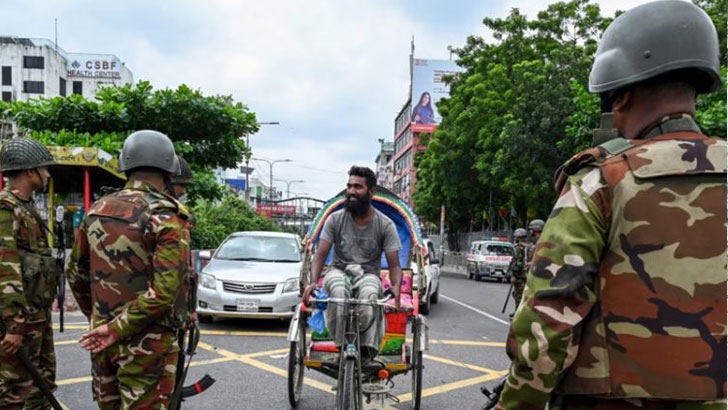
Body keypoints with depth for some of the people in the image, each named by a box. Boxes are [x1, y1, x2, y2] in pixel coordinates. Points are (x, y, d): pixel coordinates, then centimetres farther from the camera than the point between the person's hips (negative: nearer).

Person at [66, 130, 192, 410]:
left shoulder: (98, 210, 4)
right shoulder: (167, 217, -16)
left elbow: (75, 272, 13)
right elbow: (164, 292, -25)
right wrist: (118, 328, -15)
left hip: (102, 338, 7)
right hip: (146, 343, -6)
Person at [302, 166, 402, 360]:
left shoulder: (385, 224, -3)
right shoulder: (335, 219, 0)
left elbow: (394, 265, -6)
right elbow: (321, 255, -4)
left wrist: (396, 288, -28)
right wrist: (313, 282, -24)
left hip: (368, 275, -1)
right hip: (338, 272, 1)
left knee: (369, 293, -37)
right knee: (339, 291, -36)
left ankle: (367, 350, -32)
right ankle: (342, 347, -25)